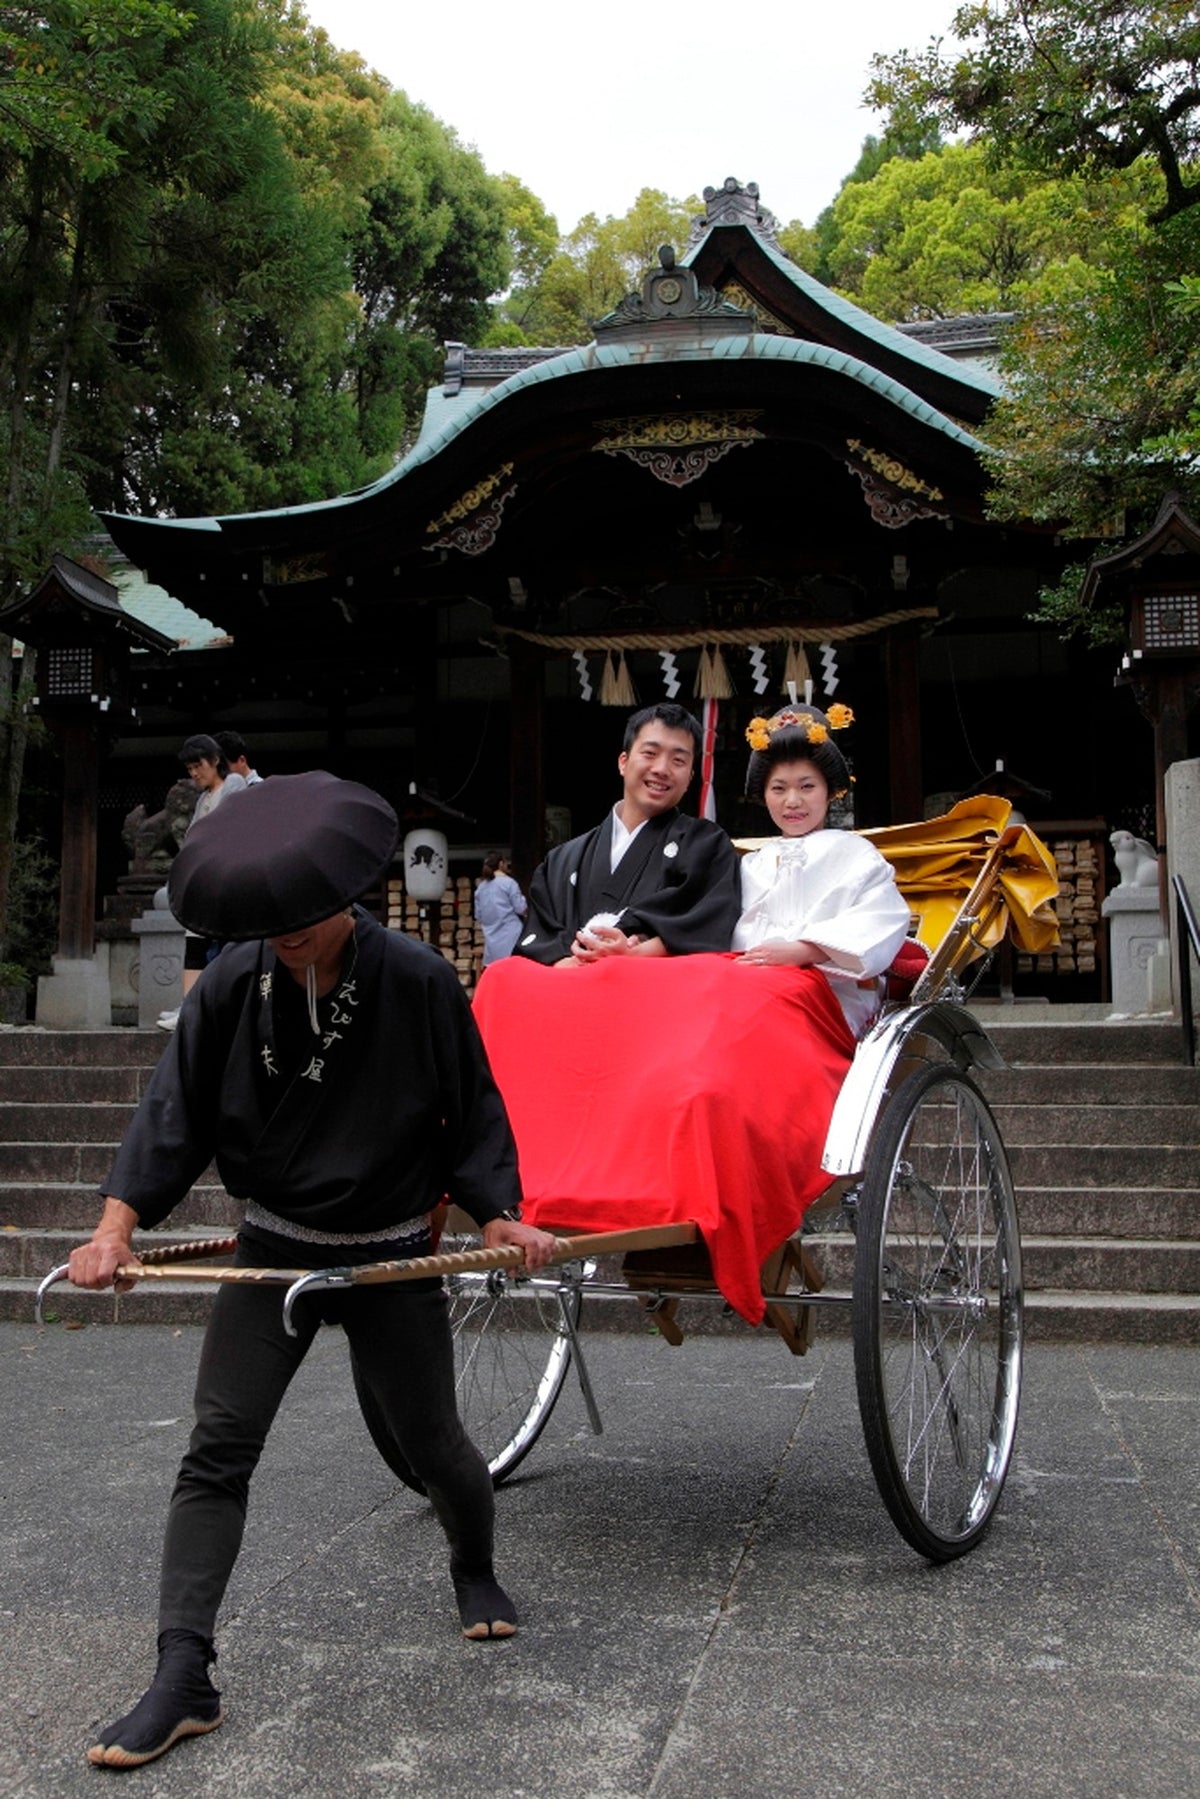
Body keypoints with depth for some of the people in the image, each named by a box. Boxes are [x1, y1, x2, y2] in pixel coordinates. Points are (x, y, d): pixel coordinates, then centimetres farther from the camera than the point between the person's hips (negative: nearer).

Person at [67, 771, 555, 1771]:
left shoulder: (416, 982, -16)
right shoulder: (236, 983, -10)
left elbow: (470, 1109, -5)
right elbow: (176, 1110, -6)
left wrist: (498, 1216, -13)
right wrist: (119, 1226, -15)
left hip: (390, 1258, -2)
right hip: (273, 1252, 2)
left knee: (431, 1444, 11)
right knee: (216, 1453, -5)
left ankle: (476, 1571, 43)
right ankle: (184, 1679, 2)